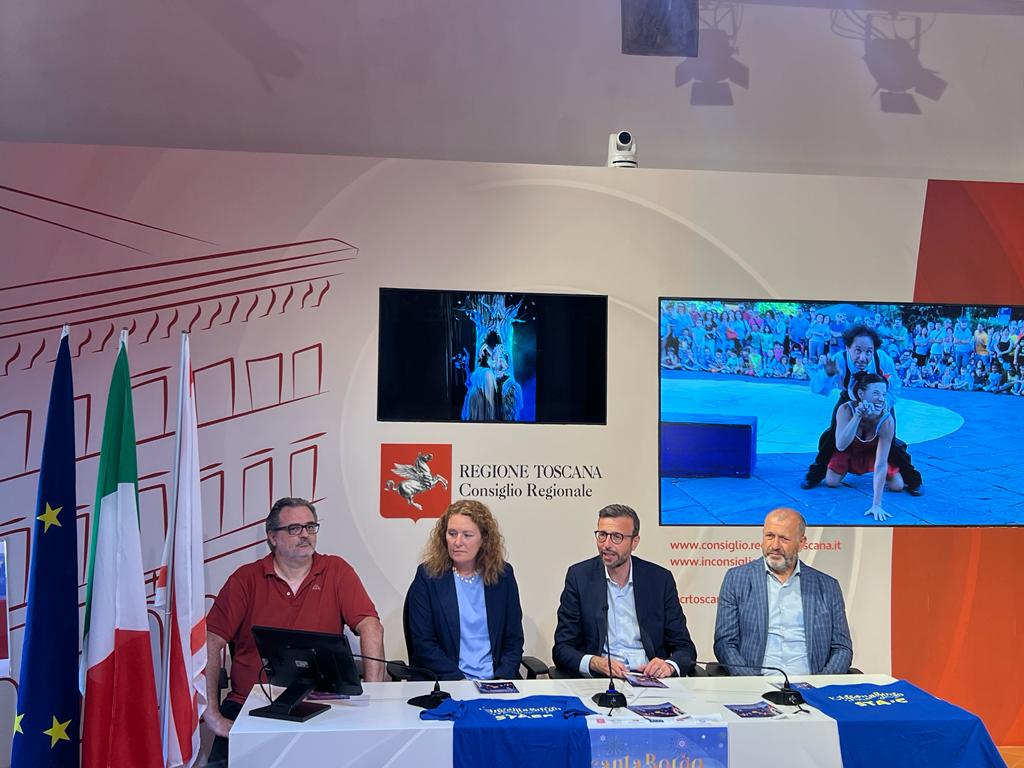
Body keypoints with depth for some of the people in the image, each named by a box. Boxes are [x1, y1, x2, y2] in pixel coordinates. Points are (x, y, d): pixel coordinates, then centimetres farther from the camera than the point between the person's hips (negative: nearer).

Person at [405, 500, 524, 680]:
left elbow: (514, 640, 9)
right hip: (442, 684, -2)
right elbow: (423, 643, -3)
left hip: (496, 680, 2)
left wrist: (502, 678, -8)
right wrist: (459, 680, -14)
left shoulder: (503, 574, 7)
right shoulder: (428, 575, 1)